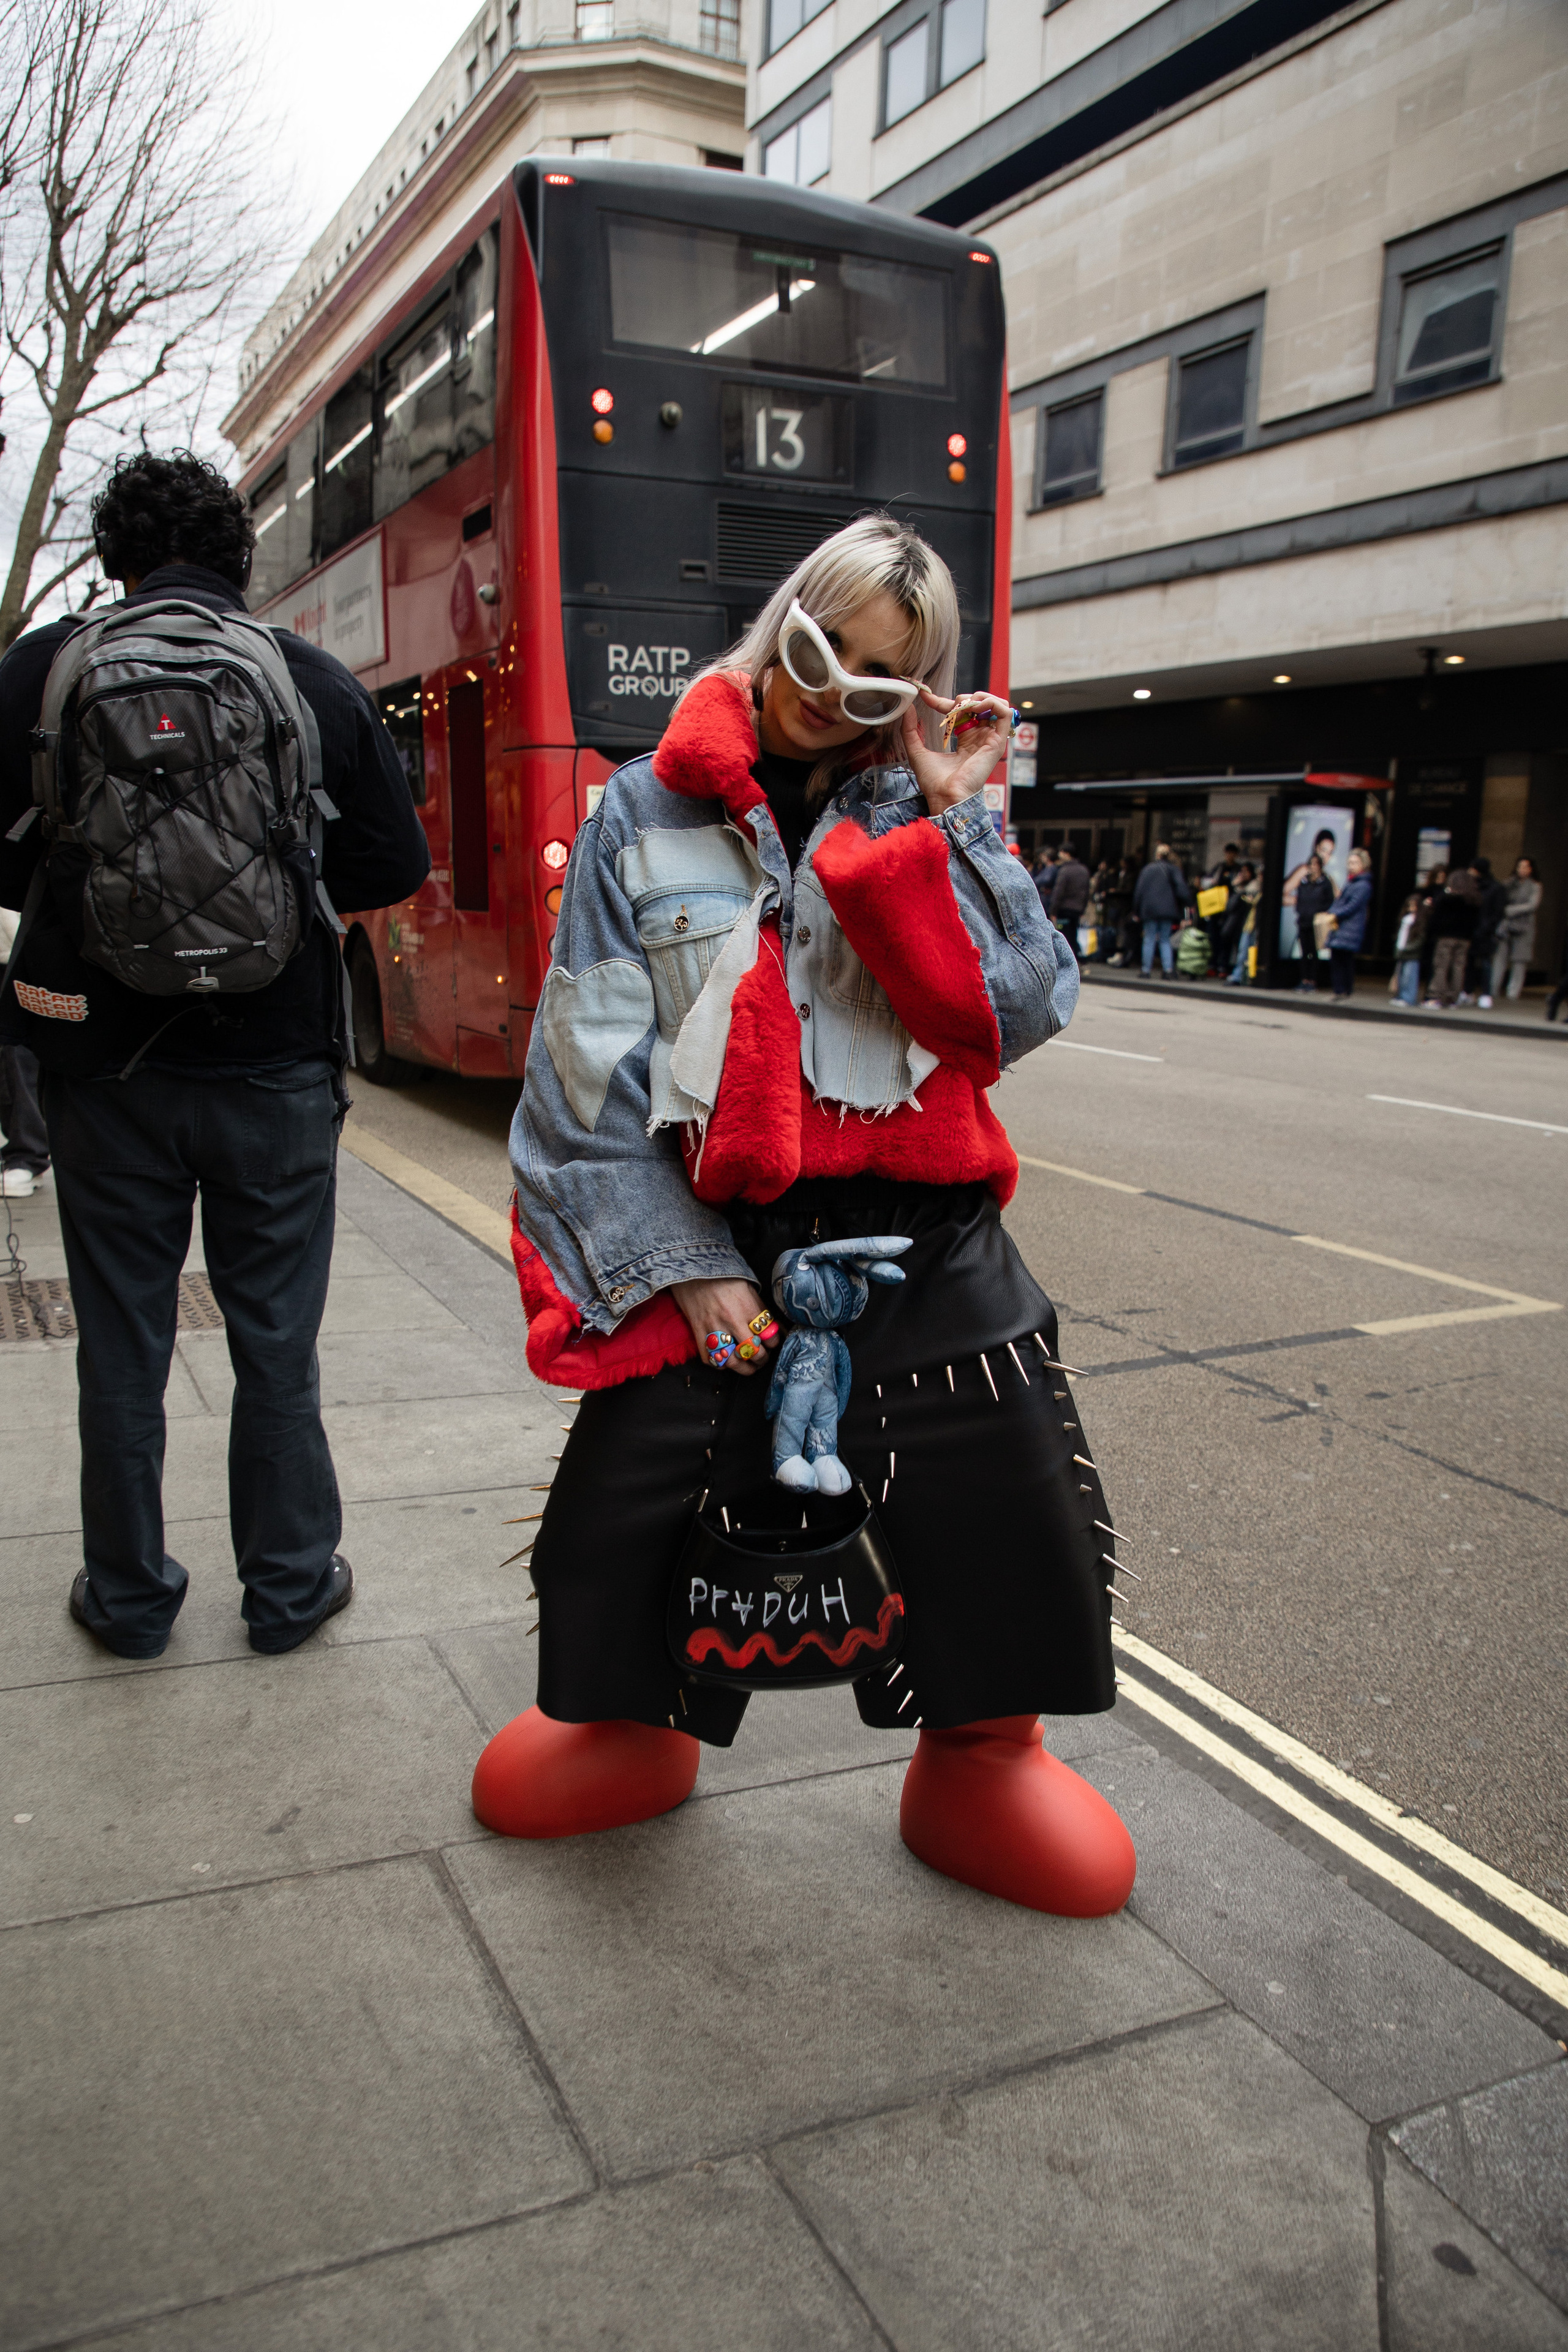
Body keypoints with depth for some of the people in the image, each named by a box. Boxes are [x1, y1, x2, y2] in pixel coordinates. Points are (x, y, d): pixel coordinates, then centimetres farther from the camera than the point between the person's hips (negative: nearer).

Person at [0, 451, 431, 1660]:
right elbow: (396, 863, -1)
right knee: (276, 1340, 12)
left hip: (109, 1059, 1)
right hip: (275, 1061, 0)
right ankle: (291, 1585, 24)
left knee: (122, 1343, 13)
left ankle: (129, 1594, 26)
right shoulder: (318, 680, -4)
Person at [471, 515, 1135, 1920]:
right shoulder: (648, 814, 3)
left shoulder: (913, 815, 5)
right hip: (715, 1230, 0)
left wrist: (955, 818, -11)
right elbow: (594, 1062, 0)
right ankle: (636, 1726, 37)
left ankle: (982, 1761, 26)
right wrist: (680, 1263, -6)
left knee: (1016, 1485, -3)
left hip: (917, 1225, 1)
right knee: (617, 1509, 4)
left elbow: (1025, 1013, -6)